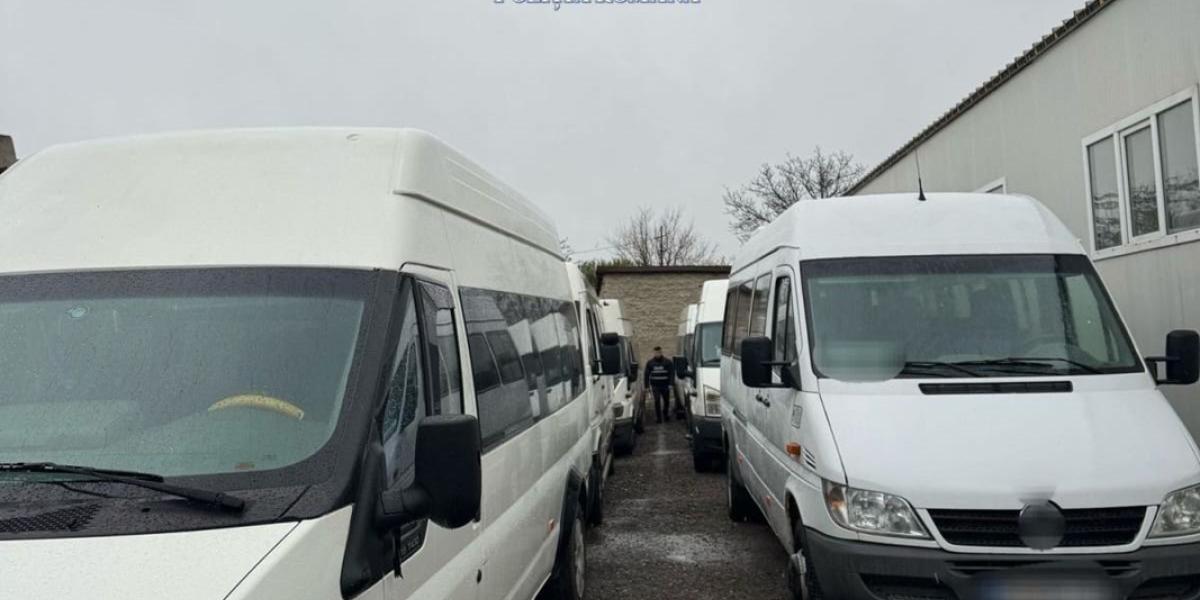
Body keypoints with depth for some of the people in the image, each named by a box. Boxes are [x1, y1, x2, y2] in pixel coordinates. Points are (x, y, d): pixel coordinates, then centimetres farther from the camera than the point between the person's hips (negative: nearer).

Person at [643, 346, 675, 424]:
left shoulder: (667, 362, -2)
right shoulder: (650, 363, 2)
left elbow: (672, 373, -4)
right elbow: (646, 375, 5)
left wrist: (671, 384, -14)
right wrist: (647, 386, 1)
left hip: (665, 386, 0)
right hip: (655, 386, 0)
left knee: (666, 401, 11)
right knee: (657, 401, -6)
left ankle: (666, 415, 34)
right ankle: (659, 417, 3)